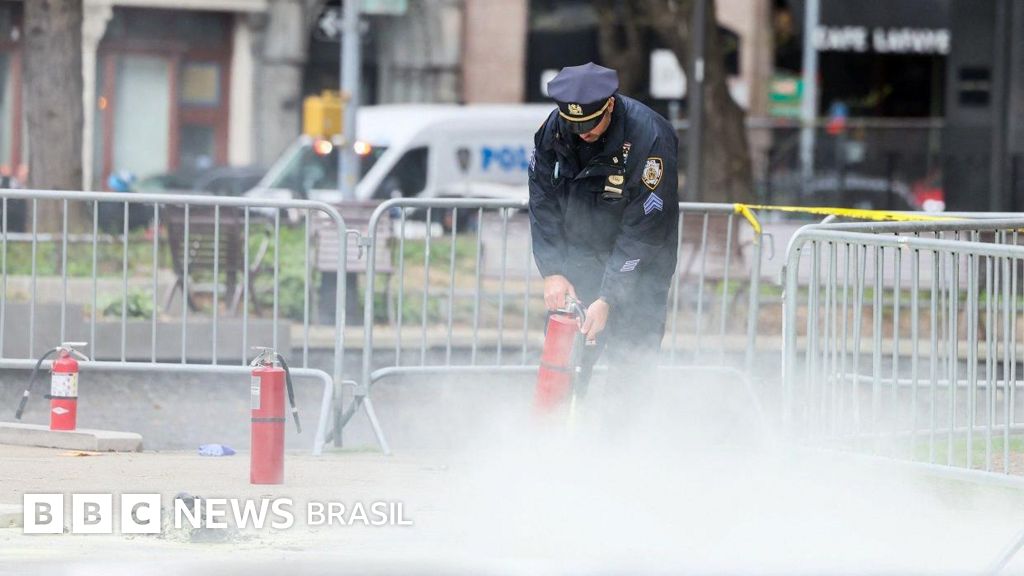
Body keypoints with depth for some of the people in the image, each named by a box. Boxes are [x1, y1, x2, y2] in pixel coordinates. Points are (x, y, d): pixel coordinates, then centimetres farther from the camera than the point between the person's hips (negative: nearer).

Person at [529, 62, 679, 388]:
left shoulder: (649, 138, -26)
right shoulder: (553, 129, -11)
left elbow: (644, 230, -24)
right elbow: (543, 203, -4)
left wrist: (608, 299, -26)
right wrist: (552, 272, -15)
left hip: (639, 264, -4)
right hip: (578, 259, 4)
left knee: (631, 360, -11)